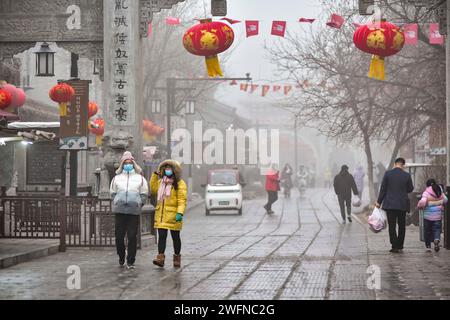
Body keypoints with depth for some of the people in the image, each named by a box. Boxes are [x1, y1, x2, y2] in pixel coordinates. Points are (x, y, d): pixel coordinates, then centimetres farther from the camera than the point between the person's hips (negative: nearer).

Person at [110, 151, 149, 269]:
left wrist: (139, 204, 0)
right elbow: (113, 193, 16)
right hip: (120, 211, 1)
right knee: (119, 236, 1)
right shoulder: (117, 178, 13)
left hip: (134, 211, -1)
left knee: (132, 237, -4)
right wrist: (117, 203, 4)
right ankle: (121, 258, 20)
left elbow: (144, 194, 10)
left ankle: (130, 261, 3)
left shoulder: (140, 178, 10)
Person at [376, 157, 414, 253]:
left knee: (392, 226, 1)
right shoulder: (407, 175, -4)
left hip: (390, 204, -1)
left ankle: (395, 246, -5)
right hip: (402, 205, 1)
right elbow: (410, 189, 5)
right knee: (402, 226, 14)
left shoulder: (387, 174, -6)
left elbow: (383, 189, -3)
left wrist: (379, 202, 3)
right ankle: (400, 246, 17)